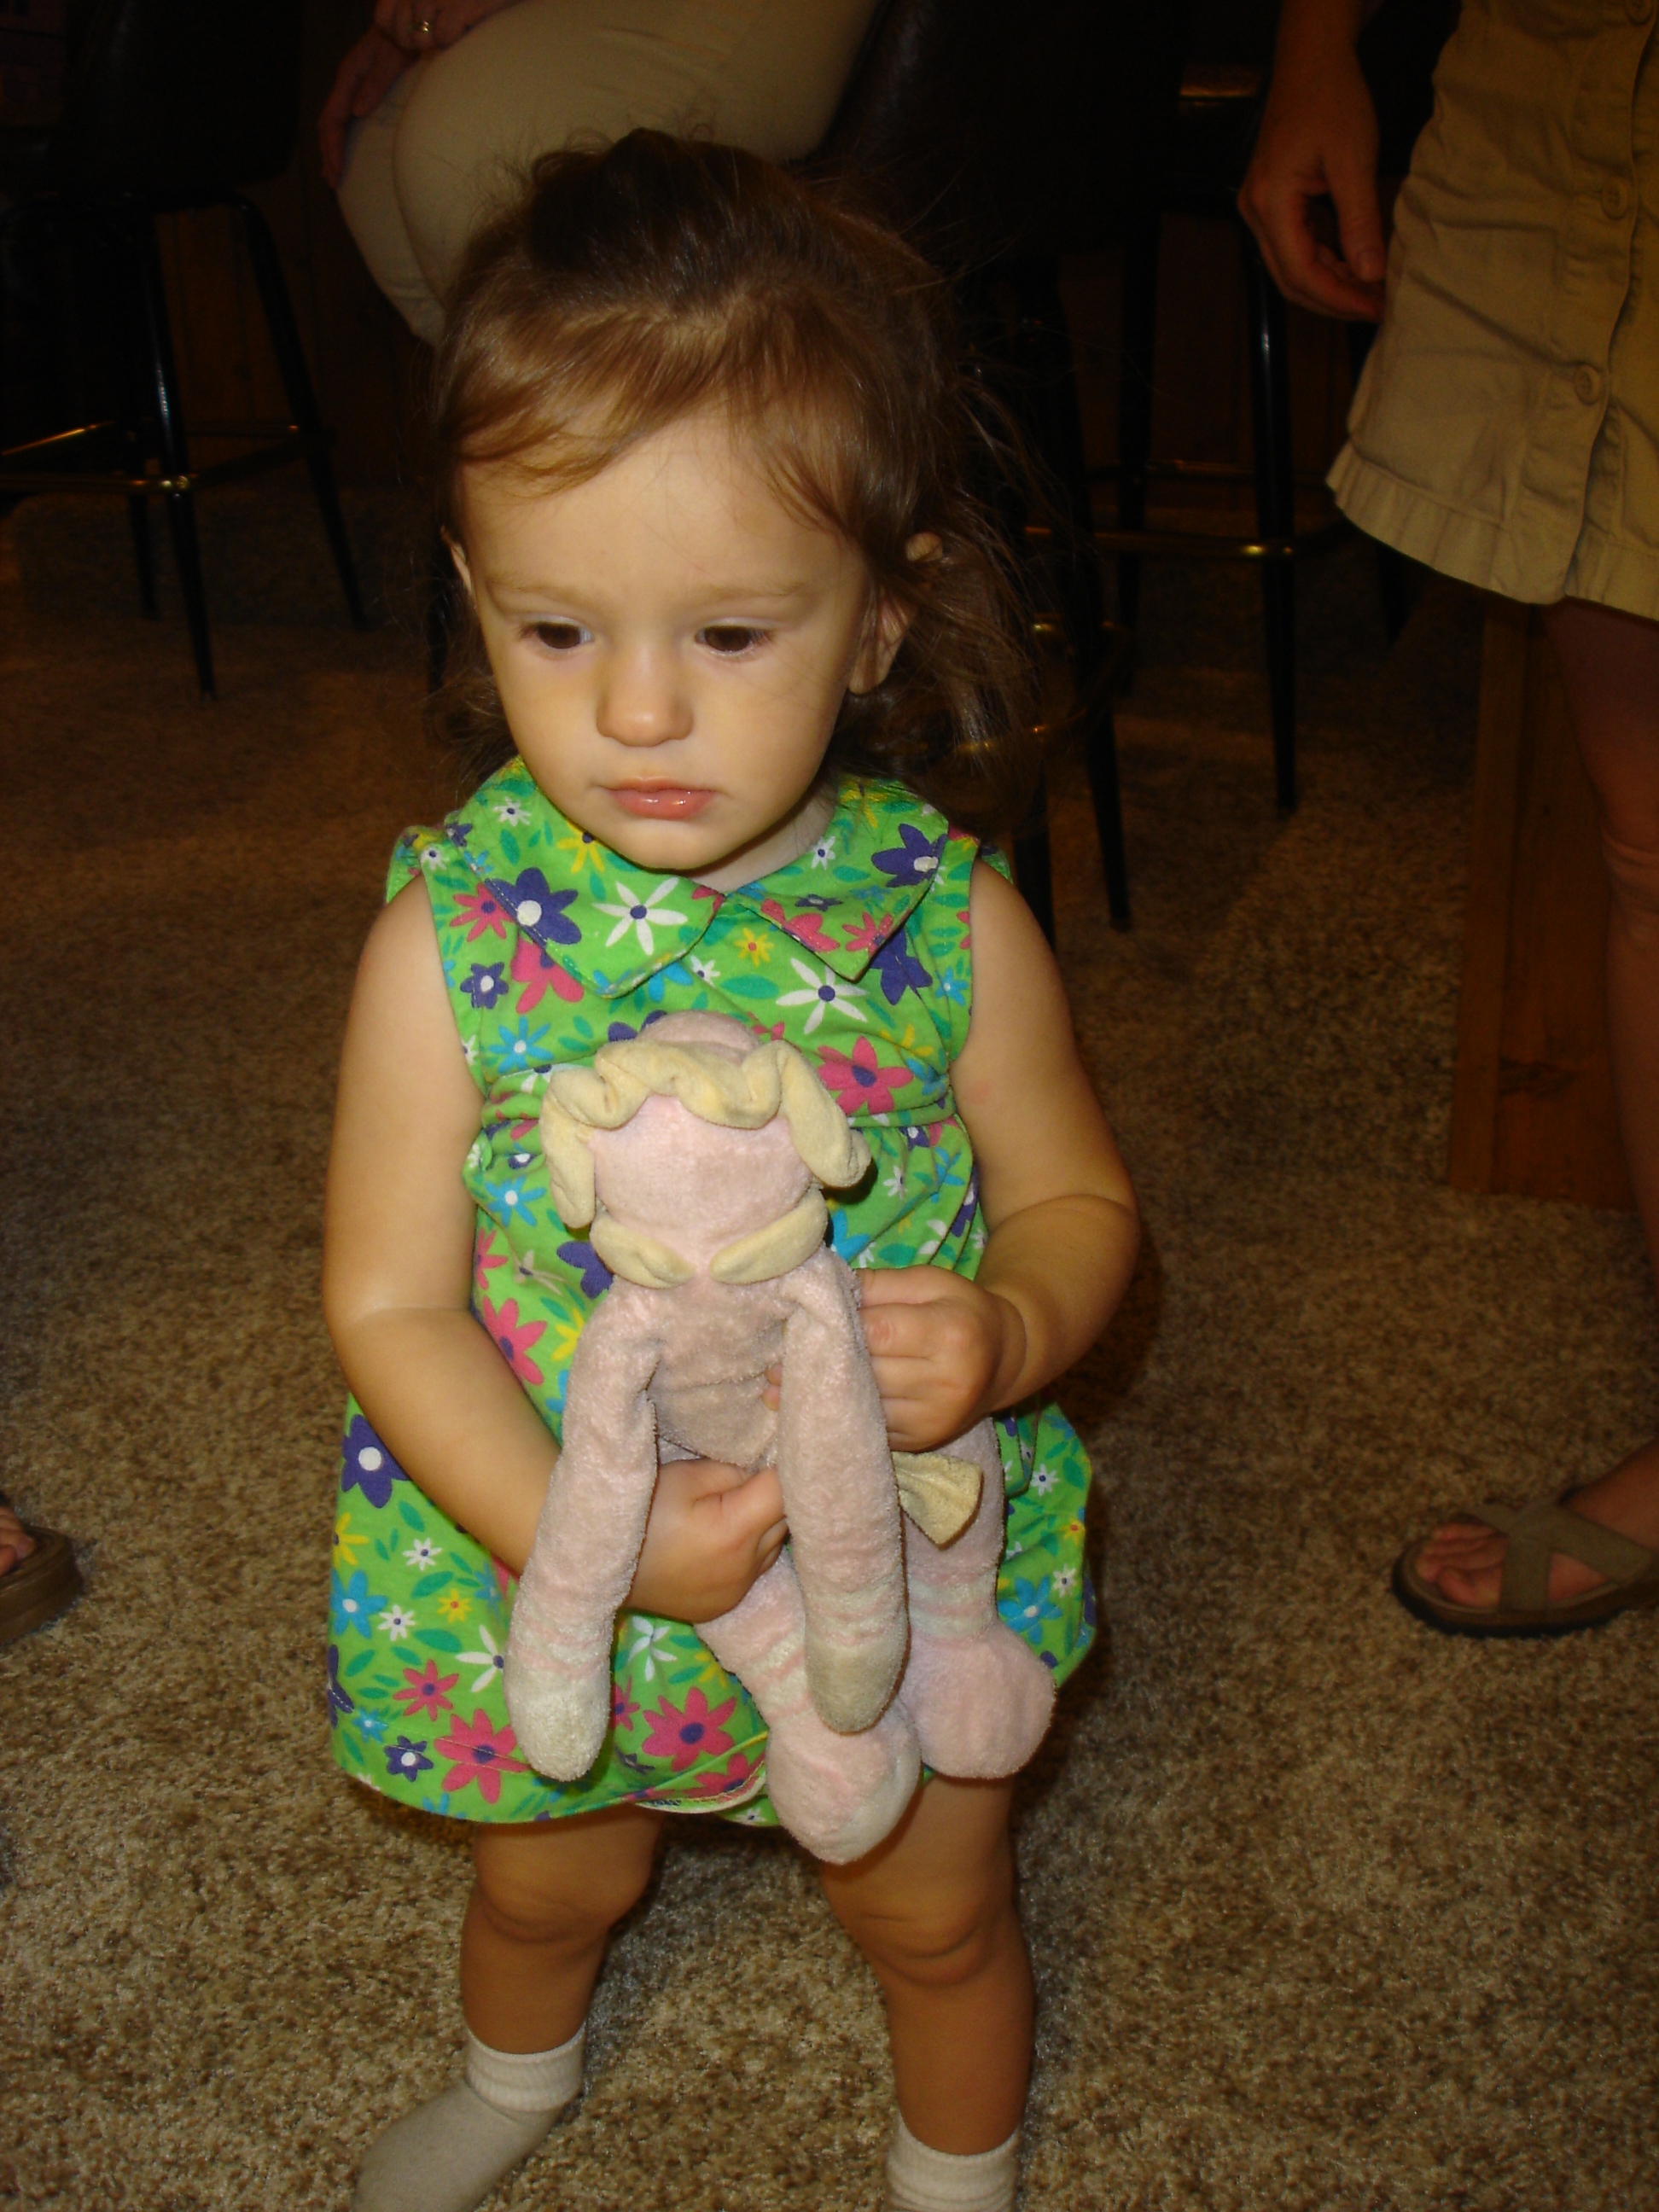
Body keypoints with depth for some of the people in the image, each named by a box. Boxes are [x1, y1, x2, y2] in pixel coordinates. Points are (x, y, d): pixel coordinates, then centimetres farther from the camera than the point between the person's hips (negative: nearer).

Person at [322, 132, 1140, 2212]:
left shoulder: (947, 920, -19)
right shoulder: (449, 937, -22)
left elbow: (1076, 1197, -5)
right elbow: (389, 1302, -16)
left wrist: (1007, 1331, -28)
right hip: (542, 1560, 1)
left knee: (936, 1912, 23)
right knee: (552, 1881, 29)